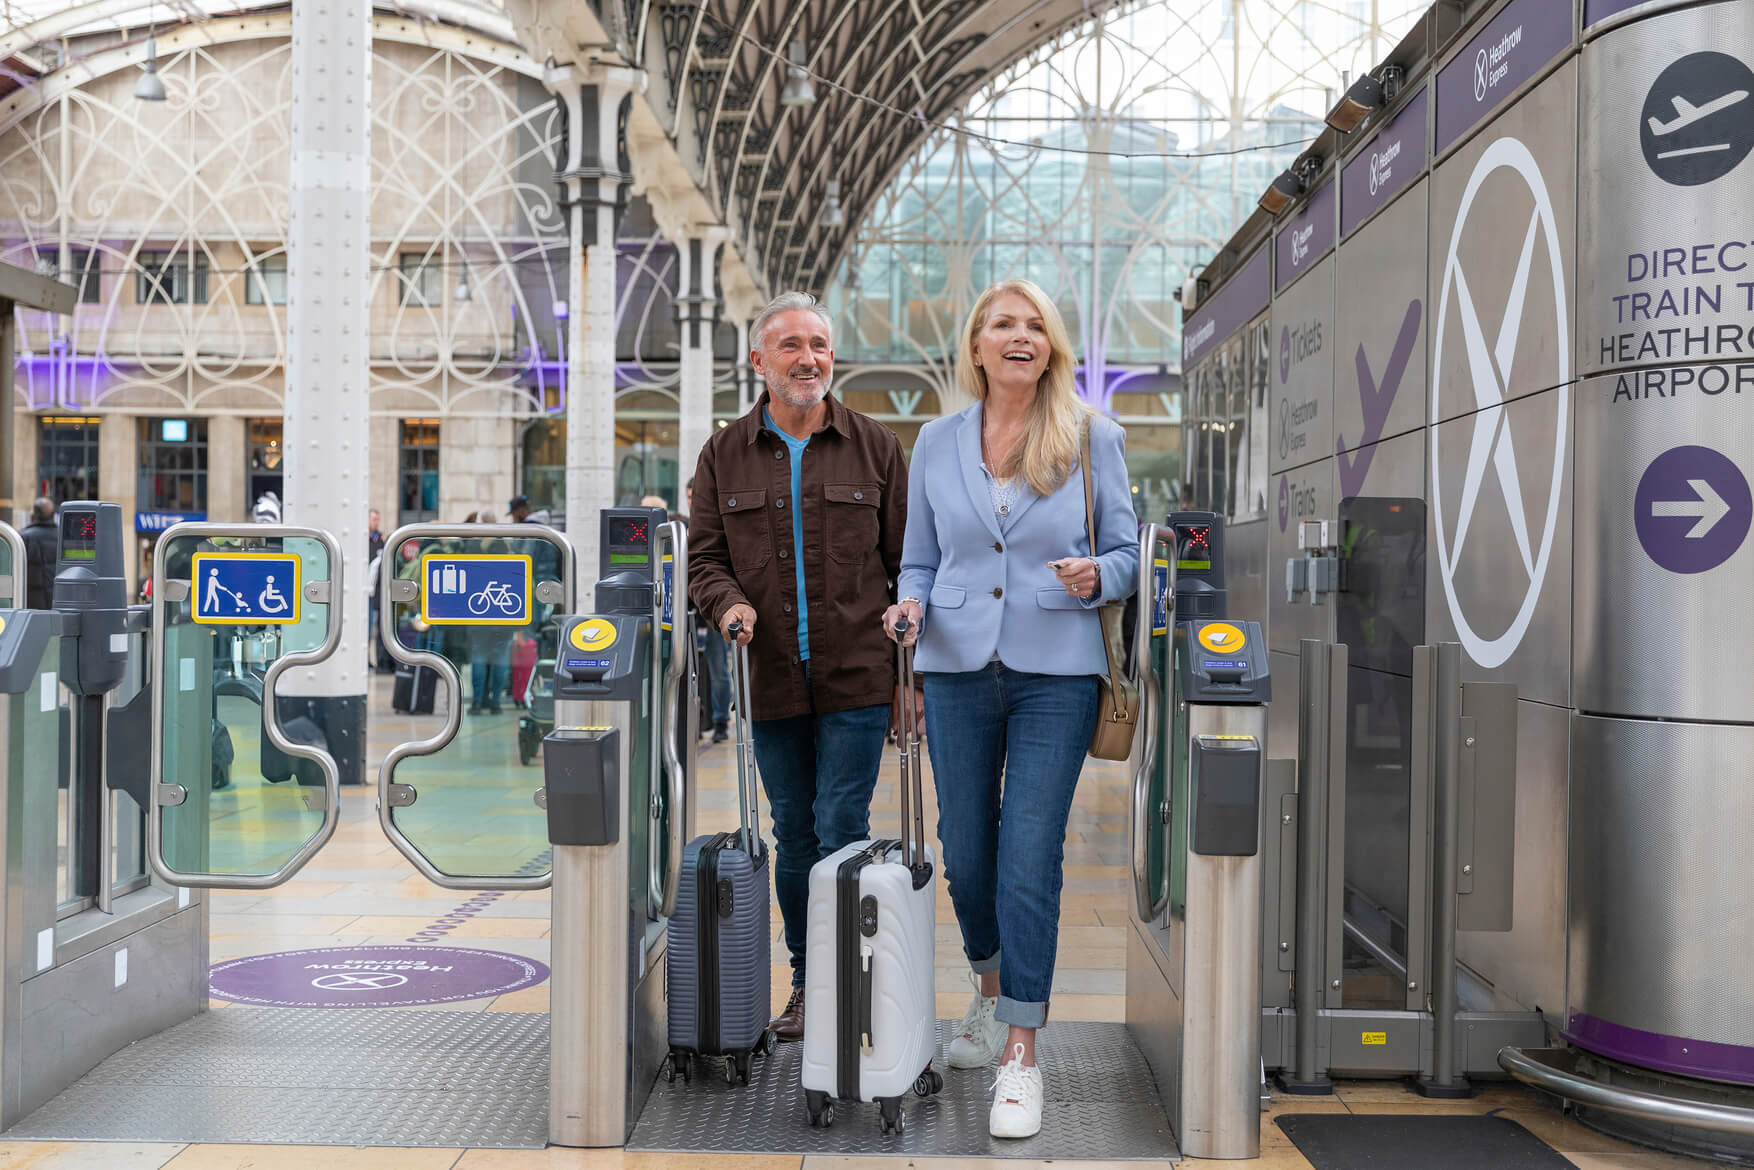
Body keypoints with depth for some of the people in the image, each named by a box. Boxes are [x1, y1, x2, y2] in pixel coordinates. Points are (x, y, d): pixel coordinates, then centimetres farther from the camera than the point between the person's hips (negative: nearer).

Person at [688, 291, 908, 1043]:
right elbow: (704, 556, 9)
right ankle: (806, 982, 23)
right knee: (792, 833, 10)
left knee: (841, 830, -5)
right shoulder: (725, 455, 9)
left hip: (856, 678, -2)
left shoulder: (875, 447, 5)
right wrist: (727, 603, -13)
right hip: (770, 682, 3)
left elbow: (908, 560, 5)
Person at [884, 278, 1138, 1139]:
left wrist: (1096, 576, -16)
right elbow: (920, 559, 14)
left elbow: (1127, 552, 5)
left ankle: (1021, 1055, -1)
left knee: (1030, 858, -8)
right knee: (964, 851, 10)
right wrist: (911, 605, -6)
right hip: (958, 670, 3)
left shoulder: (1093, 437, 2)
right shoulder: (936, 443, 8)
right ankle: (991, 994, 37)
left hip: (1055, 671, -3)